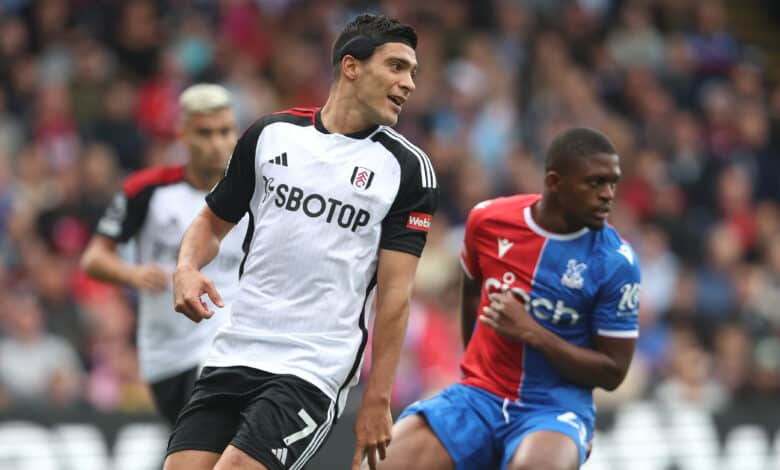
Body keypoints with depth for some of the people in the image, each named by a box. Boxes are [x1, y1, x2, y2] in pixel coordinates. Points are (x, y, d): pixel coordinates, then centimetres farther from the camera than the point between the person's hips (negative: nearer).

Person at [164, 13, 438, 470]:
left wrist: (377, 399, -9)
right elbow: (215, 220, 19)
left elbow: (394, 294, -5)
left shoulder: (408, 168, -2)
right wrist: (187, 269, -3)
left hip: (316, 370, -4)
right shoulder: (270, 133, 7)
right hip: (235, 352, 4)